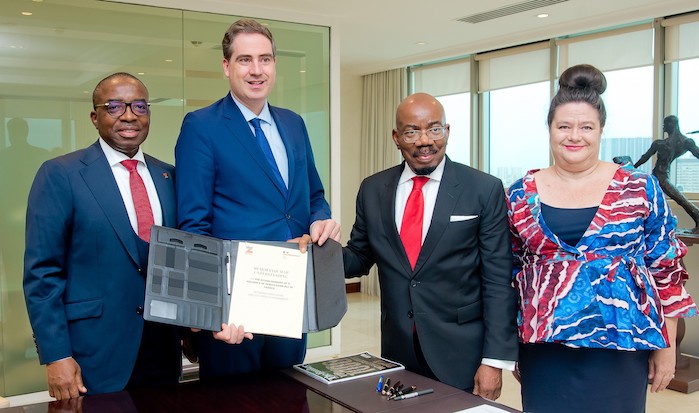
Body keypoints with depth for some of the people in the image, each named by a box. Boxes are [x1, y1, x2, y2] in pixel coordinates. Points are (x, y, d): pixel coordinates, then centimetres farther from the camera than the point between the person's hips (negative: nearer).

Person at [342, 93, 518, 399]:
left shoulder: (484, 189, -8)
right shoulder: (372, 190, 3)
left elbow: (498, 281, -8)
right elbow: (359, 257, 10)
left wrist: (495, 360, -11)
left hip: (462, 354, -3)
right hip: (397, 350, 3)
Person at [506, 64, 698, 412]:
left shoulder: (640, 188, -2)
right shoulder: (521, 194, 2)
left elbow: (666, 270, 2)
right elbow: (507, 272, 7)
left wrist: (666, 347, 2)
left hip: (619, 347, -1)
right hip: (544, 348, 1)